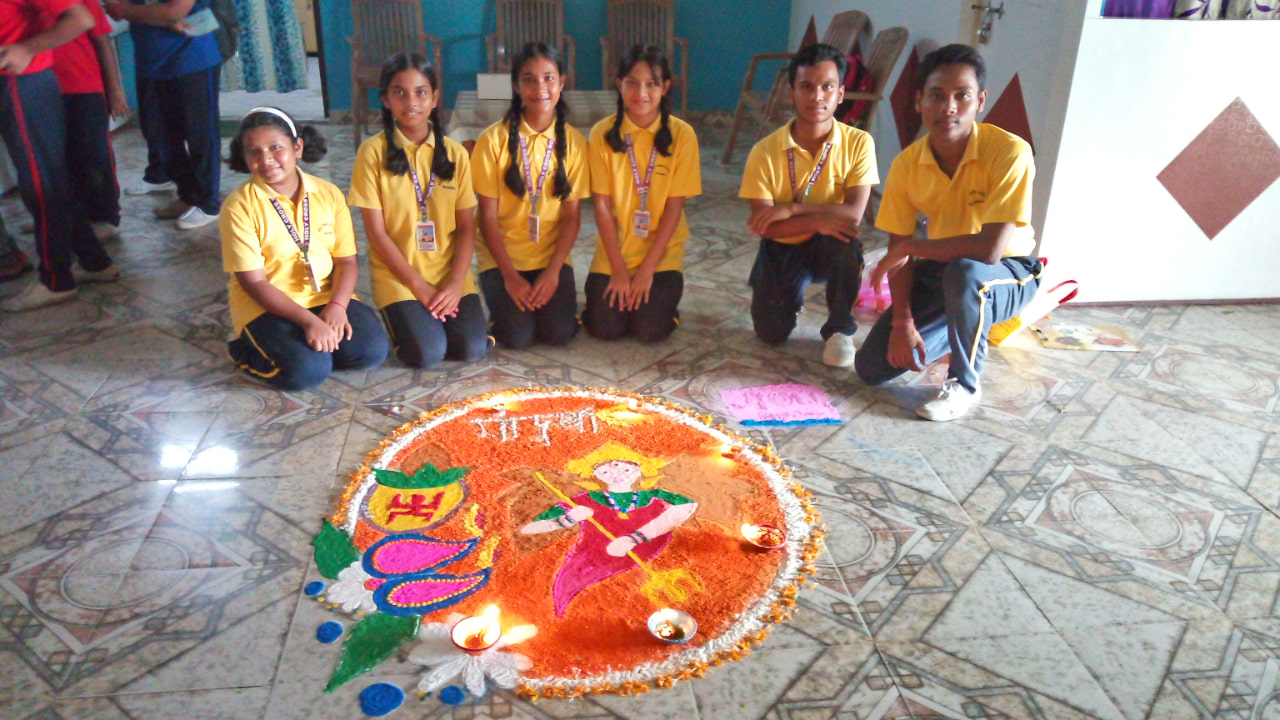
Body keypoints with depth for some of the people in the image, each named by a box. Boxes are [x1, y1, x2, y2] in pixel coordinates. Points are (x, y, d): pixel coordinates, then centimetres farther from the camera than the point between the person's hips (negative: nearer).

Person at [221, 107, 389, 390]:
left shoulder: (328, 194, 0)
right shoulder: (240, 206, -11)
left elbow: (347, 260, 0)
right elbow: (254, 282, -13)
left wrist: (336, 305, -19)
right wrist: (309, 320, -23)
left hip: (326, 296, 4)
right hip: (265, 306, -3)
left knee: (372, 350, -20)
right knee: (308, 371, -27)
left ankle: (301, 347, 5)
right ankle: (249, 353, 3)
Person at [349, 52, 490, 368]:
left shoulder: (454, 153, 3)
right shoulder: (374, 151, -5)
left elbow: (466, 227, 2)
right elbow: (376, 232, -7)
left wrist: (455, 282, -12)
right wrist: (419, 286, -13)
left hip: (450, 273, 3)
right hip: (397, 274, -2)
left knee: (473, 348, -16)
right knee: (427, 353, -21)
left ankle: (429, 317, 15)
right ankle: (404, 319, 12)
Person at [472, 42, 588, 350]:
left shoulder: (573, 141, -1)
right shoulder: (494, 139, -8)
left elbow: (572, 214, -3)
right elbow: (488, 217, -7)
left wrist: (553, 270, -14)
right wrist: (510, 276, -14)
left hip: (552, 256, 2)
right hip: (503, 257, -1)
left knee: (560, 333, -16)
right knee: (518, 336, -18)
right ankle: (505, 301, 15)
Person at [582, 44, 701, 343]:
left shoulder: (681, 135, -8)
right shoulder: (603, 133, -7)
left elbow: (674, 207, -9)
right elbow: (602, 206, -7)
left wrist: (646, 269, -12)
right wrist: (619, 270, -10)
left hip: (662, 251, -1)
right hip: (613, 252, 1)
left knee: (651, 330, -16)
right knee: (605, 329, -11)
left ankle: (664, 298, 17)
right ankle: (615, 293, 21)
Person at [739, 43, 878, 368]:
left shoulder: (858, 143, -14)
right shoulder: (765, 152, -15)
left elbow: (853, 215, -23)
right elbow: (763, 225, -18)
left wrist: (791, 209, -27)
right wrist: (817, 221, -30)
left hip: (830, 248, 0)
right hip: (782, 249, 1)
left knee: (846, 239, -35)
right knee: (771, 332, -13)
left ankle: (839, 329, -9)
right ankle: (791, 298, 27)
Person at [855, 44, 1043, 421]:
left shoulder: (1010, 152, -26)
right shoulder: (907, 164, -11)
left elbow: (990, 249, -34)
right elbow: (899, 251, -6)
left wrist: (912, 247, -24)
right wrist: (902, 322, -15)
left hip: (1008, 274, -5)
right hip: (940, 269, 5)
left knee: (963, 272, -41)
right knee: (872, 366, -7)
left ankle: (965, 385, -14)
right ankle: (965, 326, 21)